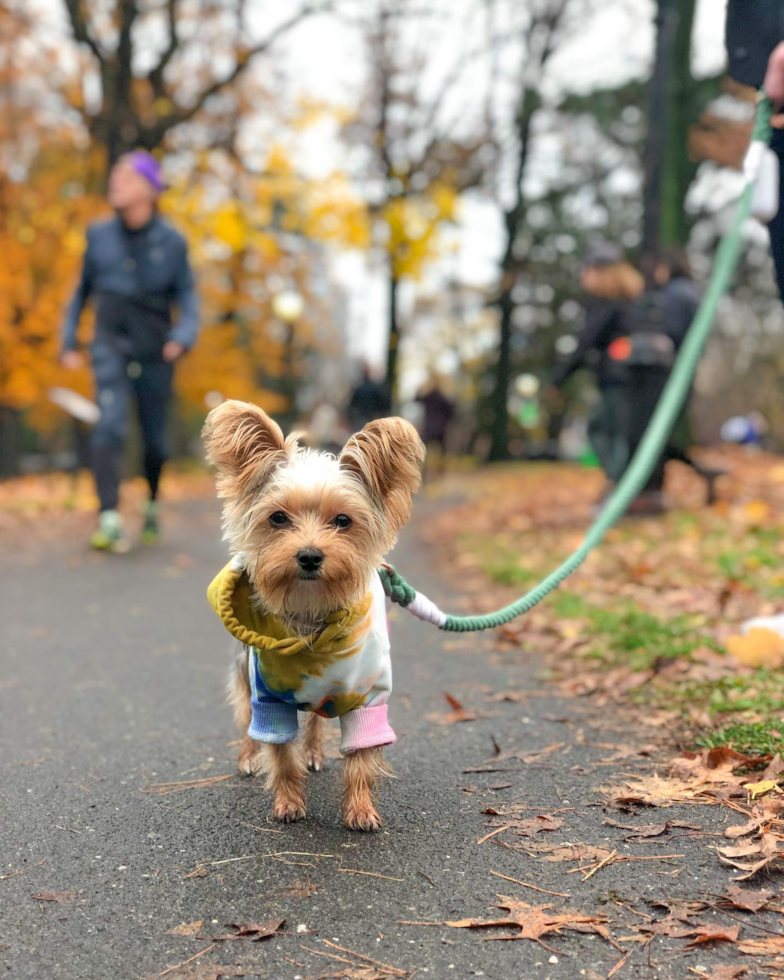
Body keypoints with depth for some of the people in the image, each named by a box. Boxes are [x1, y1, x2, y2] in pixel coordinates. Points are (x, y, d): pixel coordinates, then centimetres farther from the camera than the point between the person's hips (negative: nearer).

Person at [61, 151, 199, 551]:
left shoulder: (171, 241, -1)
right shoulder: (99, 234, 4)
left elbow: (187, 296, 2)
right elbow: (82, 289, 15)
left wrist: (183, 336, -17)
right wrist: (69, 341, 12)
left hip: (155, 353, 0)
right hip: (111, 347, 0)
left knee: (155, 439, 6)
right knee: (110, 423, -21)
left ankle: (153, 501, 36)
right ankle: (108, 518, -27)